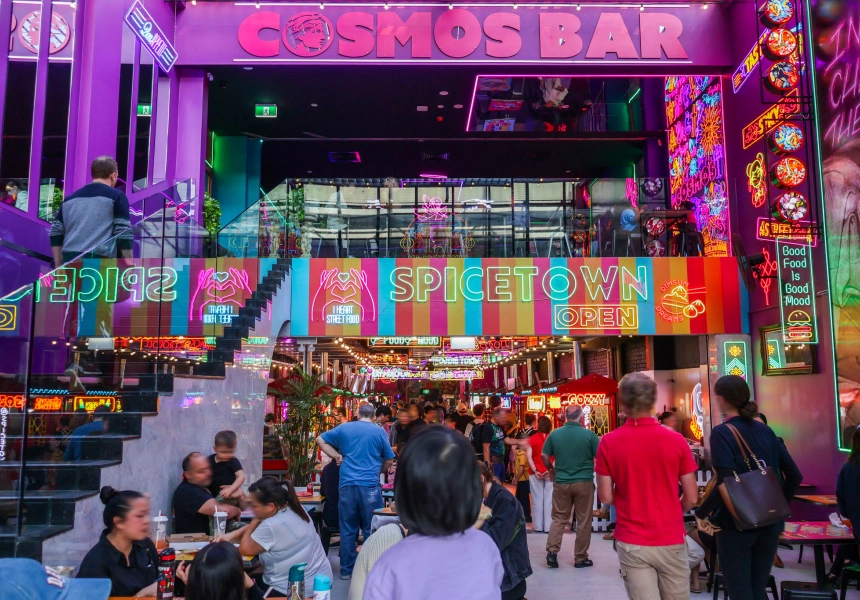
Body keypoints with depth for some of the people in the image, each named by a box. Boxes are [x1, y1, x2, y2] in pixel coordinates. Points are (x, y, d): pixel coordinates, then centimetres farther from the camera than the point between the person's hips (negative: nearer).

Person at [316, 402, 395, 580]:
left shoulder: (344, 428, 9)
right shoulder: (379, 431, 3)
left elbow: (320, 440, 16)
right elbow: (388, 460, 9)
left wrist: (337, 456, 13)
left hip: (347, 485, 2)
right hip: (370, 486, -2)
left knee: (347, 530, 9)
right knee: (371, 530, 7)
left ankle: (346, 570, 16)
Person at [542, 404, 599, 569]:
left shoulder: (554, 434, -2)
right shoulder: (589, 434, -10)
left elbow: (544, 455, 4)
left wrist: (552, 469, 21)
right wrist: (593, 470, 13)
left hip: (561, 482, 2)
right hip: (584, 482, -2)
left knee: (559, 518, 13)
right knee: (583, 521, 8)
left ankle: (552, 552, 2)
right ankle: (580, 558, 15)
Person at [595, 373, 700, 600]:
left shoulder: (608, 442, -9)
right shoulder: (676, 440, -7)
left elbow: (605, 497, -5)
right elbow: (691, 497, -2)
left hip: (631, 542, -1)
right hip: (671, 539, 1)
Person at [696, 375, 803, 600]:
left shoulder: (722, 432, -12)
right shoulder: (766, 430, 6)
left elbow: (726, 483, -22)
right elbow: (794, 475, 6)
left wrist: (701, 513, -11)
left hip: (735, 524, -6)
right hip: (769, 524, 6)